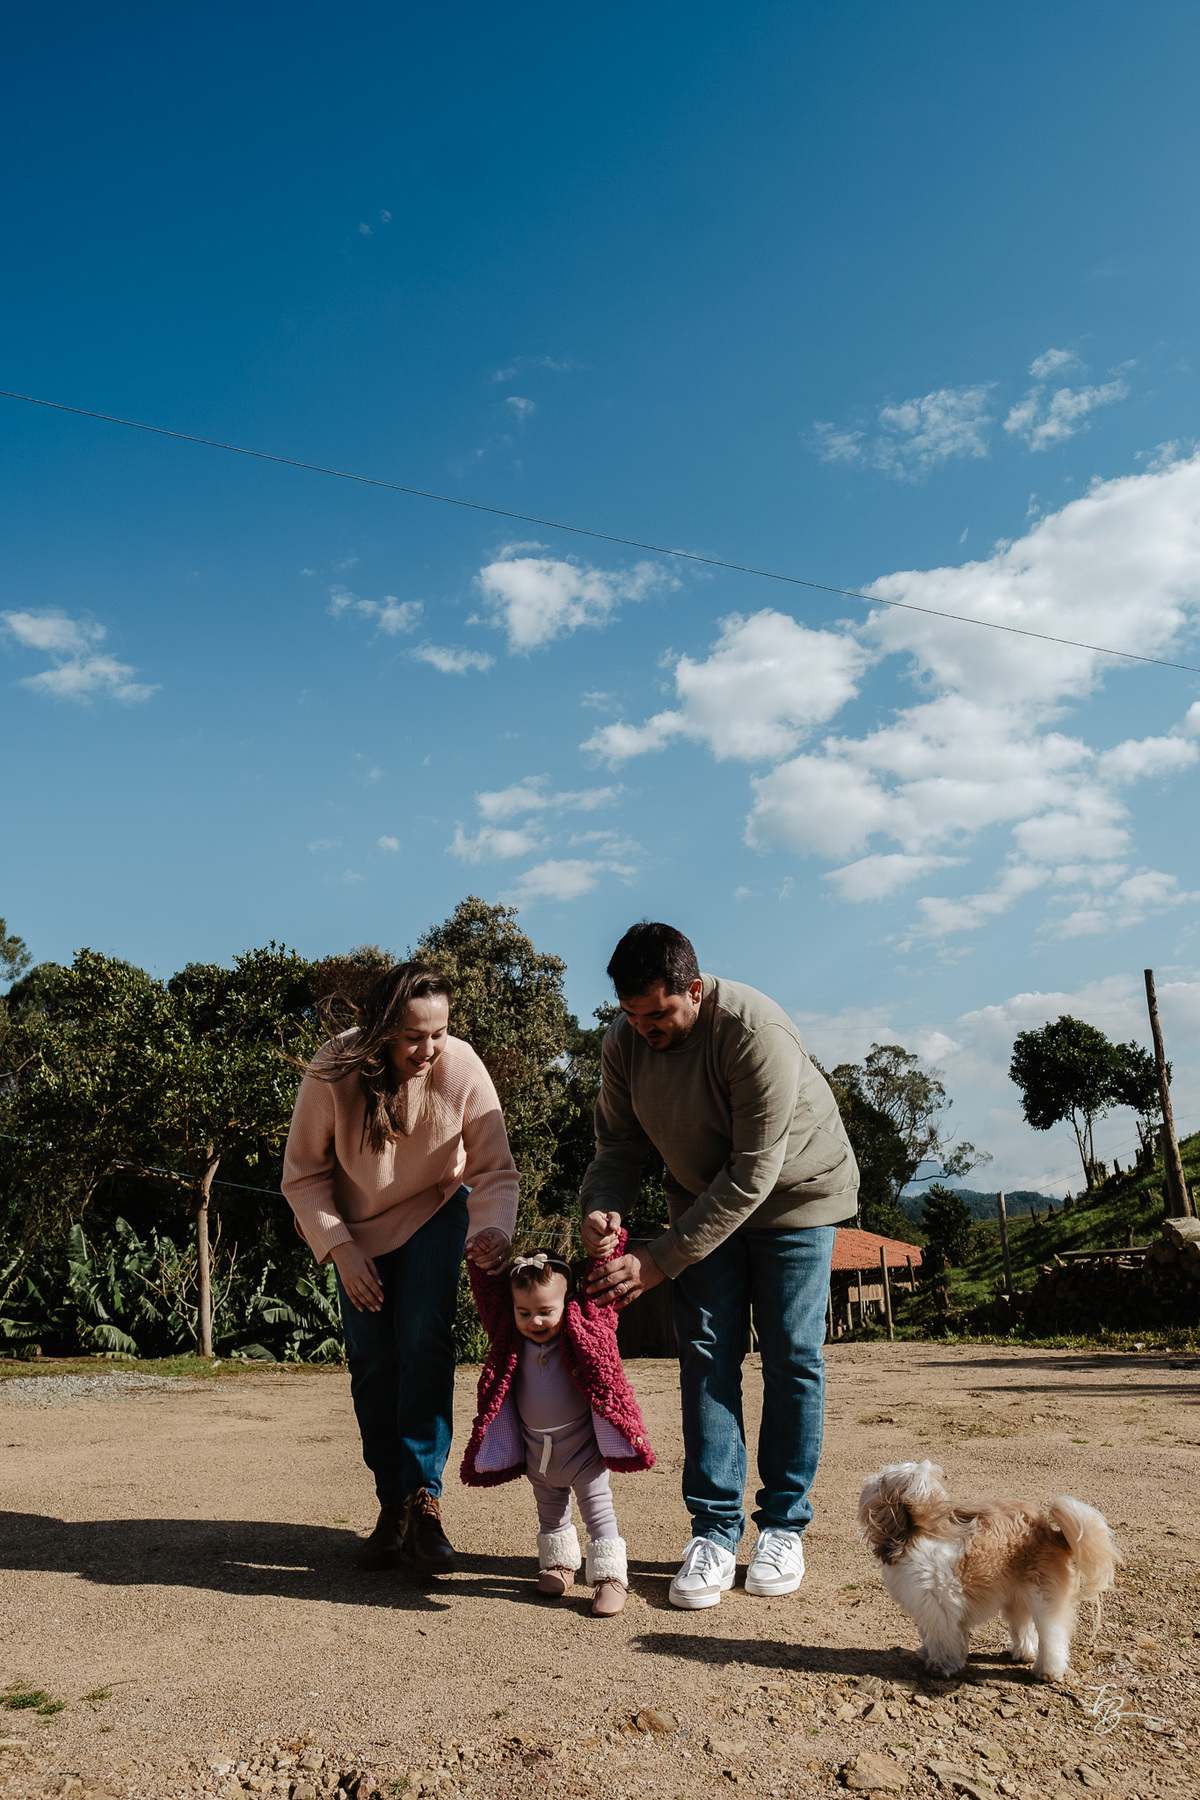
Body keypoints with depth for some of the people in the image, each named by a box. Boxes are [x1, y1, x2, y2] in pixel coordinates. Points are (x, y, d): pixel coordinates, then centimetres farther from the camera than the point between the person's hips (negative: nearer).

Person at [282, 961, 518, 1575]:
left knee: (426, 1342, -16)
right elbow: (303, 1174, -13)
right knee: (372, 1361, 1)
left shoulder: (462, 1067, -28)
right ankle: (392, 1503, 16)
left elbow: (495, 1169, -18)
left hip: (434, 1211, 0)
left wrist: (494, 1229, -37)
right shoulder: (334, 1071, -29)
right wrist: (340, 1249, -20)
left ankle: (423, 1499, -5)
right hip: (356, 1223, 1)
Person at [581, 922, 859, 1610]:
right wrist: (603, 1207, -28)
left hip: (795, 1191, -4)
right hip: (703, 1197, 4)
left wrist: (661, 1259, -32)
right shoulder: (625, 1039, -15)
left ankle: (784, 1527, 12)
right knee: (706, 1354, -3)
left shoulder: (757, 1033, -34)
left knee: (791, 1356, -1)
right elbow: (620, 1142, -5)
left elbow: (752, 1174, -33)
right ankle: (715, 1529, 4)